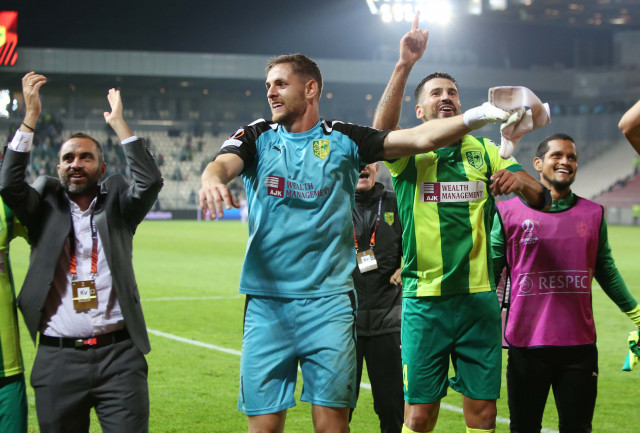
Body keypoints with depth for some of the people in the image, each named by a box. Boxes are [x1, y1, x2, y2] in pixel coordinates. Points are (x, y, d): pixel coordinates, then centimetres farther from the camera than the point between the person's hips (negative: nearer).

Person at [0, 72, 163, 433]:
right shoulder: (45, 208, 10)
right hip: (58, 359, 1)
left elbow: (151, 181, -7)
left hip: (119, 354, -1)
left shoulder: (117, 206, 10)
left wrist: (117, 122, -5)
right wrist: (31, 117, -8)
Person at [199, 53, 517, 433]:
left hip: (329, 299, -1)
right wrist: (212, 179, -35)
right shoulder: (257, 137, 9)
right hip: (266, 301, 1)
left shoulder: (342, 139, 7)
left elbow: (420, 138, -1)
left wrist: (475, 116, -15)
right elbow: (224, 164, -11)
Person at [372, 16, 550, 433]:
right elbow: (381, 131, -21)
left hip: (479, 299, 2)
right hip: (424, 301, -2)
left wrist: (520, 180, -22)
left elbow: (542, 197, 2)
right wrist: (405, 65, -31)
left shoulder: (484, 150, 10)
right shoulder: (409, 153, 2)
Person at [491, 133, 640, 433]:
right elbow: (491, 272, 4)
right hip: (526, 345, -2)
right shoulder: (509, 212, 0)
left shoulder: (593, 214, 8)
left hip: (580, 345, 2)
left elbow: (606, 271, 18)